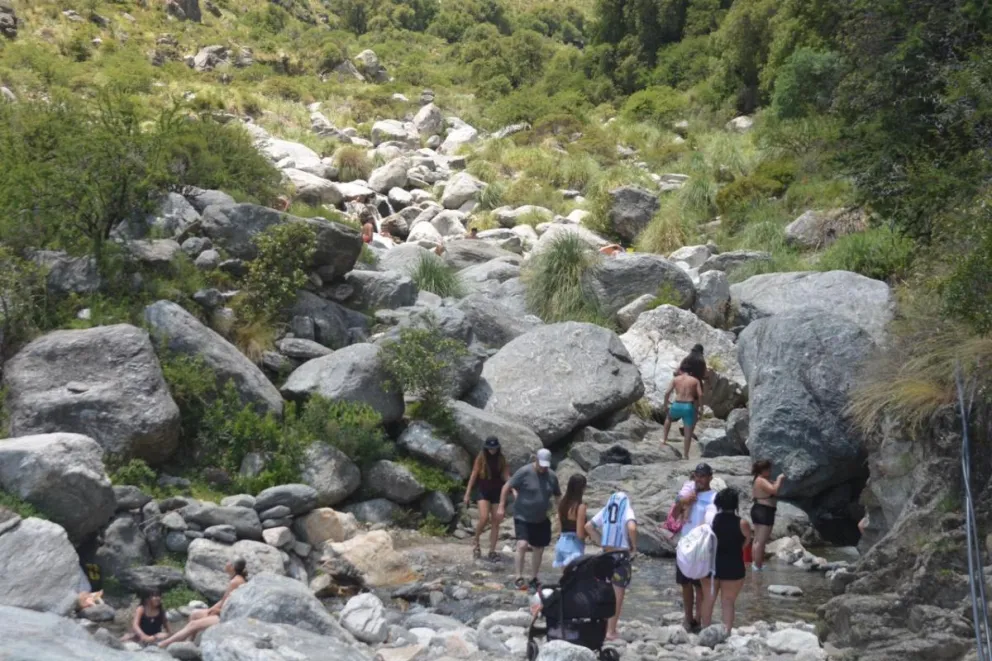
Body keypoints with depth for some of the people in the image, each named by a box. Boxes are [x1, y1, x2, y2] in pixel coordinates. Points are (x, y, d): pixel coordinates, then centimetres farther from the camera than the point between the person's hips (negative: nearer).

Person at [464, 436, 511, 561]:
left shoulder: (501, 459, 1)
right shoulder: (481, 458, -4)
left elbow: (506, 476, 0)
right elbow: (474, 476, -2)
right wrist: (467, 494, -4)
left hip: (497, 493, 2)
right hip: (483, 492, -2)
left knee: (495, 522, 1)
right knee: (484, 519, -19)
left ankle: (492, 552, 7)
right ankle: (476, 544, 5)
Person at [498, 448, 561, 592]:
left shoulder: (552, 476, -1)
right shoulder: (524, 472, -15)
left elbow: (557, 495, 14)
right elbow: (507, 487, -11)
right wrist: (501, 506, -14)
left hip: (541, 519, 5)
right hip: (522, 517, -5)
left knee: (539, 549, 12)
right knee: (522, 544, -21)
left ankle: (534, 578, 28)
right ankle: (519, 578, -11)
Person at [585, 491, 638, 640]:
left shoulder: (604, 512, 6)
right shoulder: (627, 511, -8)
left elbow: (588, 526, 5)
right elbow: (632, 528, -25)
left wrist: (600, 540, 9)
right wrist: (634, 545, -10)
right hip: (622, 556, -4)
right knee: (617, 596, 6)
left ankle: (604, 627, 25)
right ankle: (611, 631, 7)